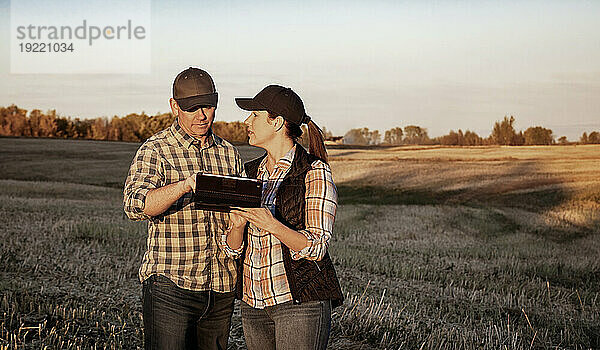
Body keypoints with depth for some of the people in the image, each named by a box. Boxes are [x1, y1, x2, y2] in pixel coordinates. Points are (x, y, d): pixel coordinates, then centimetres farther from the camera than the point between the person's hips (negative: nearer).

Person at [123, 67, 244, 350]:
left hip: (222, 286, 5)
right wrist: (184, 186, -34)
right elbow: (135, 205, -18)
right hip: (170, 285, -5)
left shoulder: (228, 153, 14)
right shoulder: (156, 150, -2)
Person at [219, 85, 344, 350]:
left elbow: (315, 248, -14)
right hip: (253, 303, 6)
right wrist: (238, 225, -13)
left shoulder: (314, 172, -8)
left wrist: (271, 225, -29)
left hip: (300, 301, -6)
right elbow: (232, 247, 9)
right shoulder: (251, 172, 10)